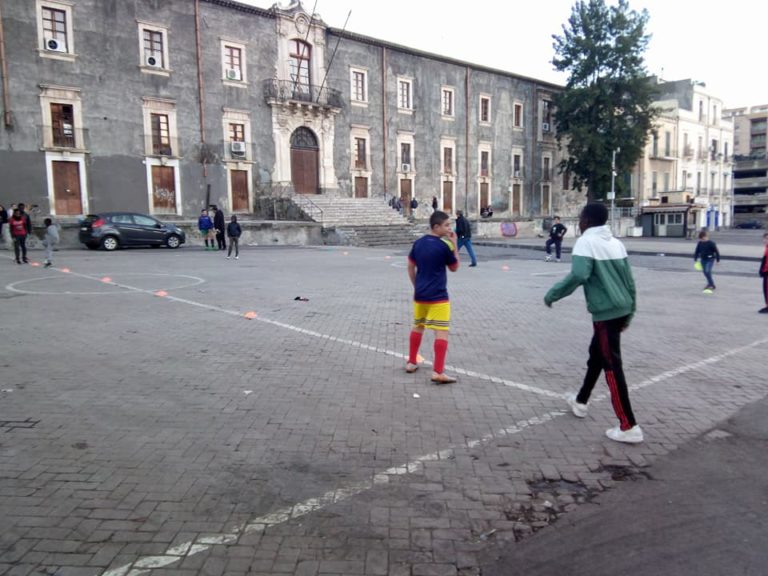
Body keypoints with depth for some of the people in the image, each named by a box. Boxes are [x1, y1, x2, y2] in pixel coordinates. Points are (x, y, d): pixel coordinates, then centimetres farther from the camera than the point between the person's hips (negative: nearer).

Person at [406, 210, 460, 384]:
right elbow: (454, 268, 1)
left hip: (419, 294, 7)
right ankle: (438, 372, -9)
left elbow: (410, 267, 12)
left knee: (417, 327, 21)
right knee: (441, 332, -5)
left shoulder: (418, 243, 6)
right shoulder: (444, 246, -13)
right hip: (438, 296, -7)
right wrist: (454, 244, 1)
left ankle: (411, 362, 30)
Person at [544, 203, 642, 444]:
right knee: (596, 355, 23)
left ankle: (629, 427, 1)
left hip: (605, 312, -9)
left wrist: (553, 294, -15)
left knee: (612, 366, -3)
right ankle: (580, 401, 40)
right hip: (621, 309, 9)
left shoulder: (587, 241, -11)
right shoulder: (615, 242, 12)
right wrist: (629, 312, 22)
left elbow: (579, 275, -27)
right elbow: (630, 280, 14)